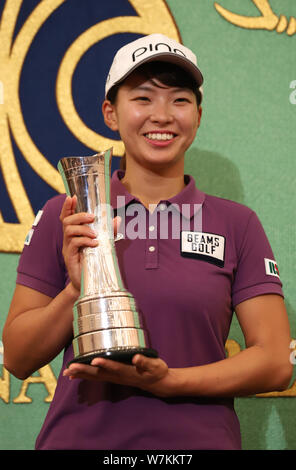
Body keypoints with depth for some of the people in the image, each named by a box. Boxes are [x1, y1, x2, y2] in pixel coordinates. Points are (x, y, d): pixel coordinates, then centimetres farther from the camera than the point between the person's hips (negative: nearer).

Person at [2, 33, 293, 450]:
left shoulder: (237, 224, 0)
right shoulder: (65, 217, 0)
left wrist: (167, 381, -17)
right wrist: (76, 289, -17)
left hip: (199, 438, 0)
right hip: (79, 436, 0)